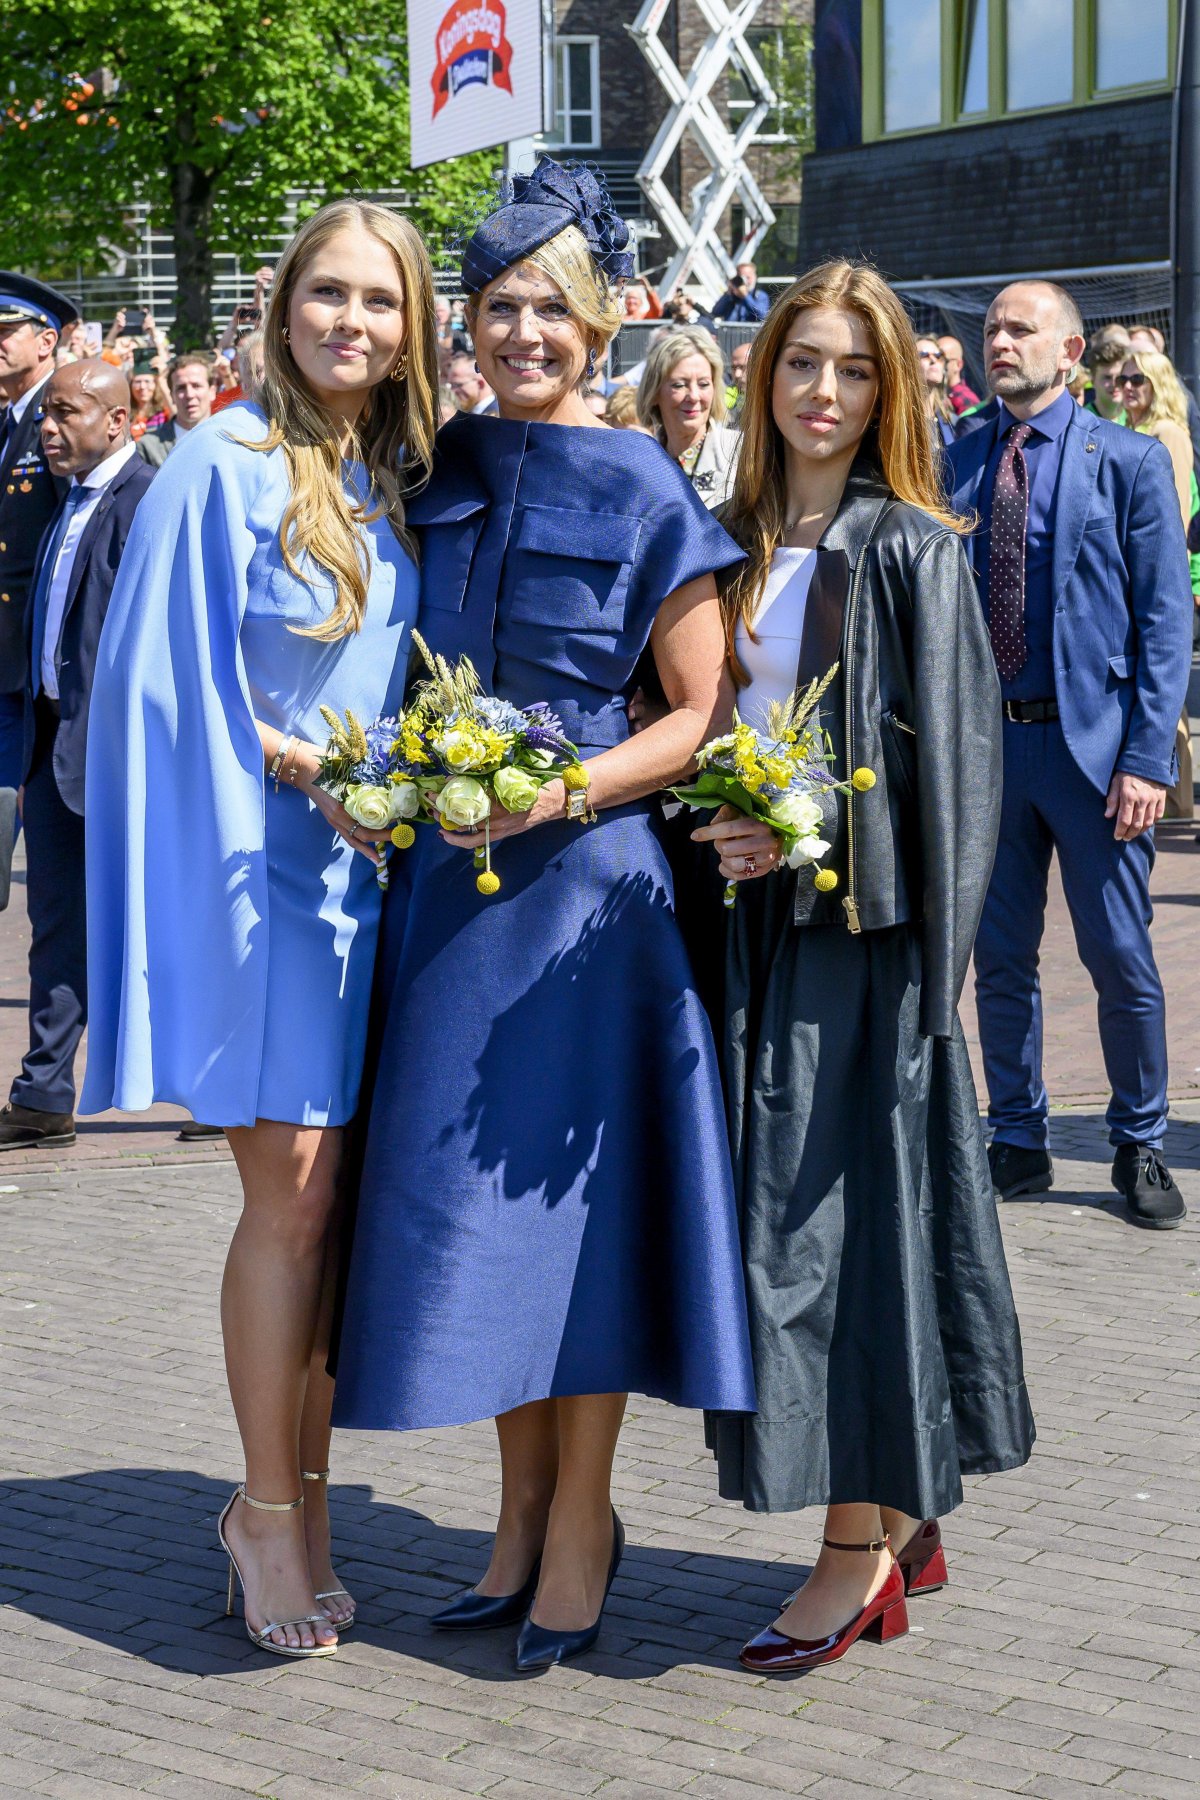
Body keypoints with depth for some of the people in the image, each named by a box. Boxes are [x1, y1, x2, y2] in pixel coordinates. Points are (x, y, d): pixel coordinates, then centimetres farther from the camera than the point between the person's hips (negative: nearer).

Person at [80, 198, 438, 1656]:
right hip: (259, 864, -6)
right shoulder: (225, 466, -6)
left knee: (334, 1196, 7)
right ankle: (272, 1509, 7)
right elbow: (170, 676, -9)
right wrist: (309, 769, -17)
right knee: (293, 1193, -6)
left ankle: (296, 1500, 17)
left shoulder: (402, 483, 12)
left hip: (373, 865, 6)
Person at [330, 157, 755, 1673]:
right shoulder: (435, 472, 8)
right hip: (440, 874, 5)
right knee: (456, 1183, 8)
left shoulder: (644, 493, -5)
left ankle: (581, 1517, 14)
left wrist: (564, 791, -17)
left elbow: (700, 714, -4)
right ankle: (524, 1508, 22)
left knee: (563, 1178, 0)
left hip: (581, 879, -5)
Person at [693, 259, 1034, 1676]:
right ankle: (902, 1515, 19)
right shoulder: (732, 545, 13)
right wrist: (725, 827, 1)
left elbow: (949, 756, -9)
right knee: (783, 1213, 7)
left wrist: (805, 834, -18)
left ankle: (859, 1547, 3)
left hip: (863, 920, -6)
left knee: (836, 1209, -6)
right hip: (759, 912, 6)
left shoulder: (911, 549, -5)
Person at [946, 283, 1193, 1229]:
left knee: (1121, 959, 3)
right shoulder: (957, 463, 7)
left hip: (1093, 740, -3)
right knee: (1000, 958, 10)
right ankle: (1018, 1142, 24)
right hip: (982, 740, 3)